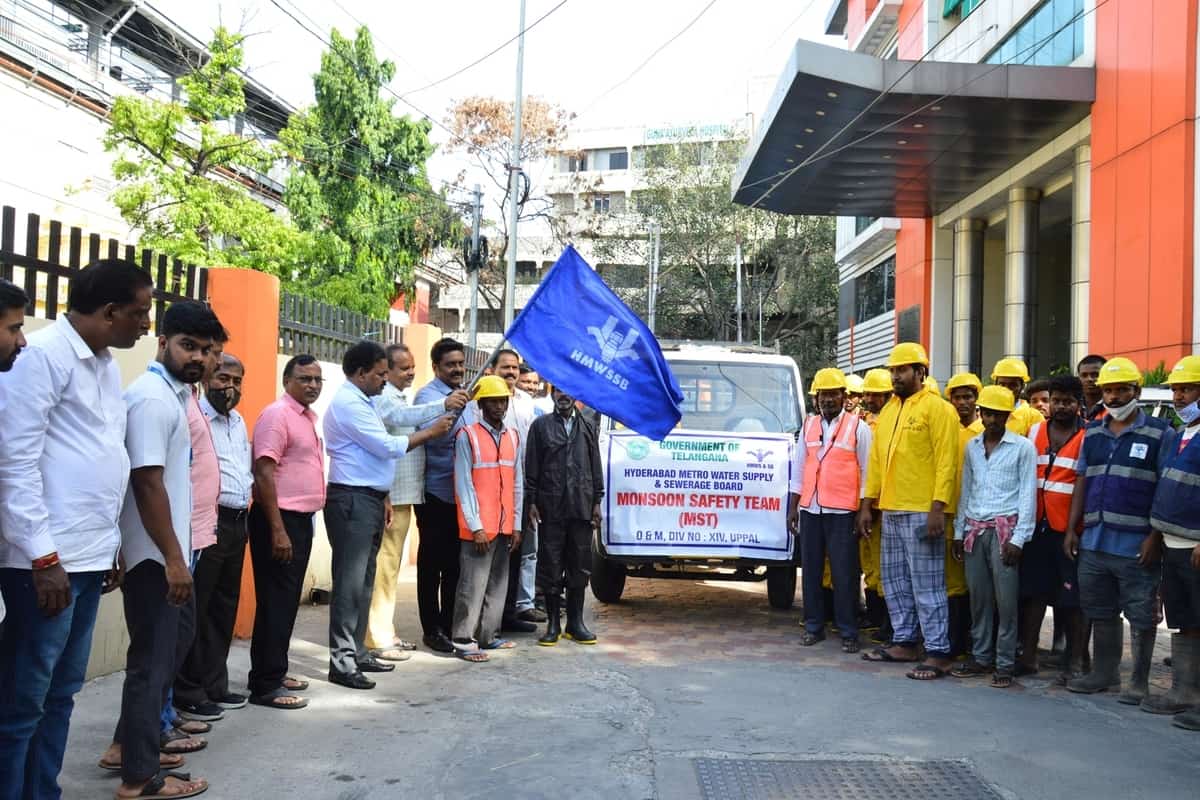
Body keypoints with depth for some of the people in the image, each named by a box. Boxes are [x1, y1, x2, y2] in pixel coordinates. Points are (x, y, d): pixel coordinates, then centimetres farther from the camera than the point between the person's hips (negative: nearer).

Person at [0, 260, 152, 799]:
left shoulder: (105, 364, 15)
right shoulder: (43, 354, -10)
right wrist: (43, 556, -17)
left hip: (88, 557, 8)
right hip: (49, 562, -8)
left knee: (60, 695, 13)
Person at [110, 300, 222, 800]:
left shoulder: (174, 394, 11)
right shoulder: (152, 398, -19)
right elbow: (147, 482, -24)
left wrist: (178, 553, 18)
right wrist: (172, 557, -23)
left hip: (168, 550, 10)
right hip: (155, 554, -10)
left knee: (175, 642, 21)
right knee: (153, 657, -1)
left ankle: (130, 740, 32)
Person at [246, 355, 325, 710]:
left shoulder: (309, 417, 15)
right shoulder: (277, 415, -13)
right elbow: (263, 473, -20)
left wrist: (299, 526, 20)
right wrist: (277, 530, -23)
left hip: (302, 520, 9)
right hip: (280, 520, -9)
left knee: (288, 601, 15)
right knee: (276, 603, -5)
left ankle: (274, 671, 25)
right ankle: (265, 685, 0)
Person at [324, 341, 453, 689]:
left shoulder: (361, 402, 18)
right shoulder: (348, 404, -14)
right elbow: (388, 446, -17)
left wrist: (381, 498, 19)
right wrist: (431, 432, -7)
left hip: (368, 500, 10)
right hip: (351, 502, -10)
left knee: (364, 581, 13)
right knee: (350, 582, -9)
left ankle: (356, 651, 20)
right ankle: (341, 661, -5)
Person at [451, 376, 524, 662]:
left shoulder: (513, 437, 11)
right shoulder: (467, 436, -5)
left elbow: (517, 483, 12)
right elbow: (463, 485, -8)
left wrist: (516, 525, 7)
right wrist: (476, 526, -12)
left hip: (505, 526, 6)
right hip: (478, 527, -6)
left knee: (498, 584, 9)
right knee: (473, 585, -4)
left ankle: (489, 635, 18)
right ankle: (464, 640, 1)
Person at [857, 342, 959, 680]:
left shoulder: (937, 408, -7)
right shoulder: (888, 410, 16)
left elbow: (946, 462, -12)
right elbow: (876, 459, 18)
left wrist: (938, 507, -19)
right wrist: (867, 504, 13)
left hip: (922, 512, -8)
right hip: (890, 510, 8)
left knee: (927, 585, -5)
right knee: (895, 582, 14)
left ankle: (938, 652, 1)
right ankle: (904, 642, 24)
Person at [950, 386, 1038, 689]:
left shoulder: (1023, 447, -2)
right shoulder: (972, 446, 13)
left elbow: (1028, 494, -4)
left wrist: (1019, 538, -10)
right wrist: (959, 531, 12)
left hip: (1004, 529, -5)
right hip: (975, 529, 5)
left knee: (1006, 599, -5)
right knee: (978, 596, 8)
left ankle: (1005, 664, 3)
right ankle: (981, 657, 17)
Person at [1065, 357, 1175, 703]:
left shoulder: (1160, 434, -4)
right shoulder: (1093, 433, 12)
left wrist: (1155, 537, -14)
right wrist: (1072, 529, 9)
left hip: (1136, 545, -5)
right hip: (1094, 542, 5)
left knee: (1140, 616, 3)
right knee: (1101, 613, 15)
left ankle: (1139, 683, 13)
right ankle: (1104, 672, 27)